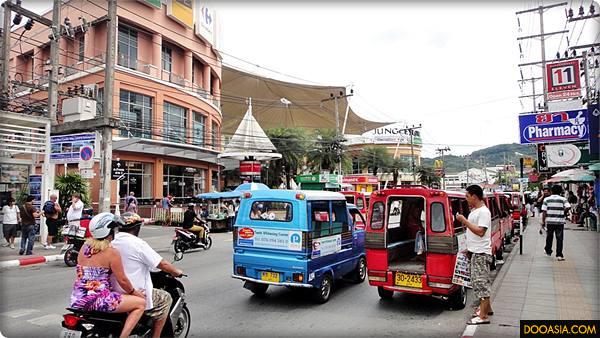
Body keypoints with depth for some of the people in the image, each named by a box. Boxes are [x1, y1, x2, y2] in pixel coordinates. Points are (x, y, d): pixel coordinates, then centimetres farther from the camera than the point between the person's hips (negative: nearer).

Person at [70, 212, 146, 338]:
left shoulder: (85, 246, 9)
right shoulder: (112, 252, -13)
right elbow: (122, 280, -11)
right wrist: (134, 292, 7)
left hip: (77, 300, 8)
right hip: (97, 301, -8)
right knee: (141, 303, 0)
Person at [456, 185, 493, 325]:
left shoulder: (483, 212, -17)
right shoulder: (474, 210, 12)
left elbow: (480, 231, -24)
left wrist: (464, 220, -21)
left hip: (481, 253, -10)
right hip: (475, 252, 10)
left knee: (480, 282, -7)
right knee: (480, 281, 18)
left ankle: (483, 316, -3)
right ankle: (486, 308, 32)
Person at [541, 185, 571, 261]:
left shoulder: (546, 199, 2)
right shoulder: (563, 199, 0)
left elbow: (544, 211, -1)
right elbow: (568, 207, -17)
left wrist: (543, 221, 4)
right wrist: (563, 211, 4)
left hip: (549, 221, 1)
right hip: (560, 221, -1)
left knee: (549, 236, 18)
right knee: (559, 238, 1)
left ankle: (548, 250, 34)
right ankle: (559, 255, -2)